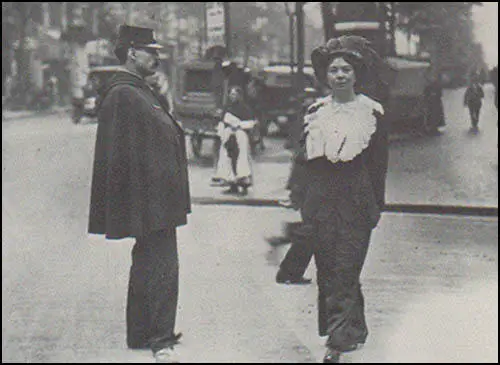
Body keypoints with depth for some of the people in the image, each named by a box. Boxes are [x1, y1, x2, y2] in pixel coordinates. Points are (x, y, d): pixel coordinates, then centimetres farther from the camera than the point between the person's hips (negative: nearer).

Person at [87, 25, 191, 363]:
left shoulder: (142, 92, 16)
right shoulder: (122, 95, -16)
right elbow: (119, 154, -20)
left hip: (158, 198, 11)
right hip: (149, 198, -11)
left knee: (148, 265, 17)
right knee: (163, 266, -9)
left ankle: (141, 335, 27)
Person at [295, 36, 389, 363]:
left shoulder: (372, 112, 1)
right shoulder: (315, 112, 11)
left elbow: (379, 164, 3)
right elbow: (303, 157, 16)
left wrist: (377, 207, 0)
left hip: (356, 201, -4)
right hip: (321, 198, 4)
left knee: (345, 270, -8)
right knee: (326, 268, 5)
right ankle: (352, 327, 20)